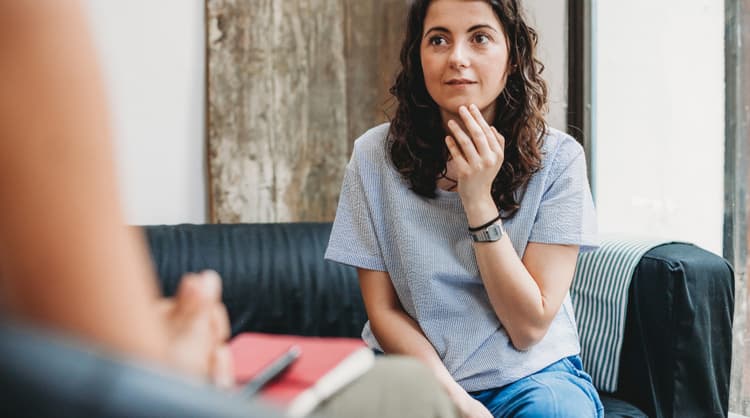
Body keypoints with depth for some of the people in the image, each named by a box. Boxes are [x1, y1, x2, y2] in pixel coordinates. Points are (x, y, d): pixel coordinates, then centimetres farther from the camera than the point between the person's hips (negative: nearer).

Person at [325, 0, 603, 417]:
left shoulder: (556, 157, -10)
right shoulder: (376, 156, -7)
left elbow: (529, 328, -12)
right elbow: (384, 310, -2)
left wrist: (479, 200, -21)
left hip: (532, 374, -1)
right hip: (416, 374, 2)